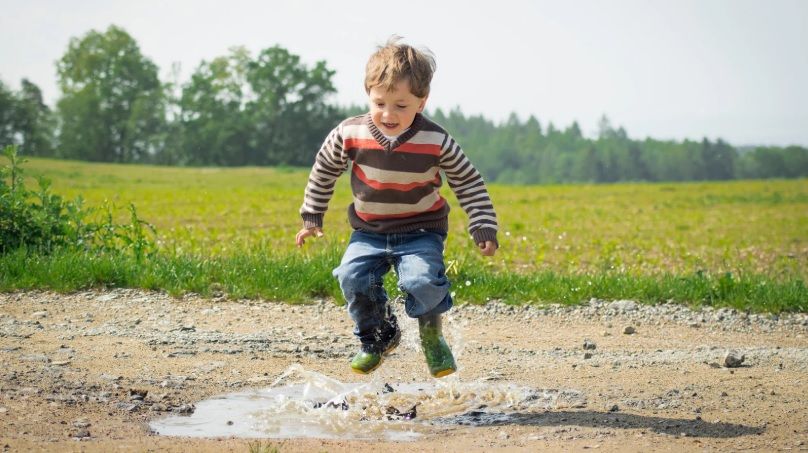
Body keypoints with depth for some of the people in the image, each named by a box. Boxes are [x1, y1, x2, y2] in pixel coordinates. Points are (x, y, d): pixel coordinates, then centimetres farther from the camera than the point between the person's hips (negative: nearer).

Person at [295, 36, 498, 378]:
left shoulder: (436, 141, -15)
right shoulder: (350, 134, -12)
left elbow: (469, 182, -2)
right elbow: (324, 171, 7)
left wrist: (484, 228, -6)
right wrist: (311, 218, 10)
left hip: (421, 231, -2)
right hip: (369, 233, 2)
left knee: (423, 280, -27)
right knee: (353, 277, -21)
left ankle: (432, 336, 5)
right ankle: (378, 337, 7)